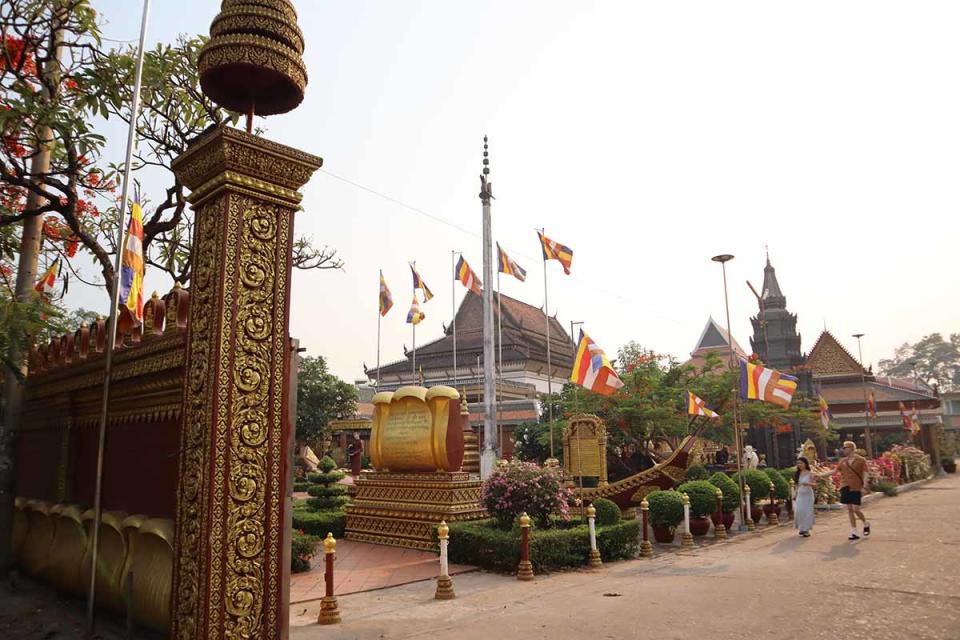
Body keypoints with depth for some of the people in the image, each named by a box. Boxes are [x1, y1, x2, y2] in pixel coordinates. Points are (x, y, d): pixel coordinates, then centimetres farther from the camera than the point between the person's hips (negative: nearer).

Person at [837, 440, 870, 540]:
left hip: (856, 488, -4)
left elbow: (865, 474, -4)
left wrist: (863, 487, -12)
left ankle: (866, 523, 23)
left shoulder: (861, 460, -3)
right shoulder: (843, 461, 10)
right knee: (849, 510, 5)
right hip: (845, 487, 5)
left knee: (856, 509, -7)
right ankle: (854, 532, 11)